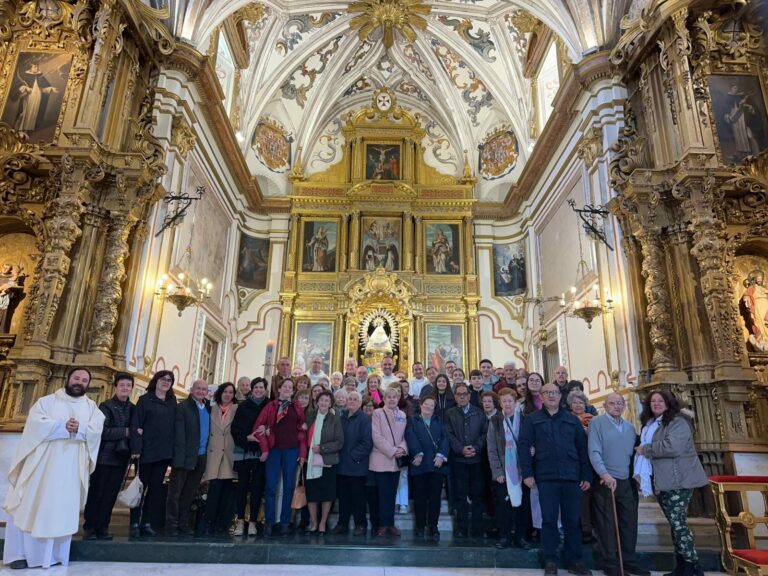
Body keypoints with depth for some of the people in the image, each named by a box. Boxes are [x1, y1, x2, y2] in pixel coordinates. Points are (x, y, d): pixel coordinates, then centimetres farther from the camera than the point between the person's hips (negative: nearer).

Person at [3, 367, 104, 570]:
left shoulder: (92, 407, 10)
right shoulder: (46, 401, 6)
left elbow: (96, 430, -3)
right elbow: (35, 423, -9)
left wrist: (79, 428, -22)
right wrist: (64, 426, -19)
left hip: (71, 469, 1)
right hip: (42, 465, -1)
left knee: (63, 510, 3)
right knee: (29, 508, 3)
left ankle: (52, 554, 12)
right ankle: (20, 553, 14)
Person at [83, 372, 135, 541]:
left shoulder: (132, 408, 8)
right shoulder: (106, 407, -6)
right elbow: (103, 432, -15)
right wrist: (126, 432, -16)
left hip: (121, 458, 4)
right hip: (104, 457, -4)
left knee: (110, 495, 7)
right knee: (96, 494, 4)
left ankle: (102, 527, 16)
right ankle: (89, 527, 15)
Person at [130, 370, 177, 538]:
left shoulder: (172, 402, 10)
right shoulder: (145, 400, -2)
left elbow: (174, 426, 9)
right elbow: (136, 425, -8)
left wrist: (173, 450, 1)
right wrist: (136, 448, -17)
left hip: (165, 453, 4)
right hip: (147, 451, -4)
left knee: (156, 488, 8)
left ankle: (147, 523, 17)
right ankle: (134, 523, 13)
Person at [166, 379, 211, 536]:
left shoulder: (208, 408, 11)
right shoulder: (182, 407, -6)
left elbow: (209, 431, 11)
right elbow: (179, 434, -10)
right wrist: (180, 456, -16)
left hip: (201, 457, 5)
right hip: (185, 456, -5)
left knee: (190, 493, 13)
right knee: (176, 492, 5)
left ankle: (182, 523, 23)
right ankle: (171, 525, 14)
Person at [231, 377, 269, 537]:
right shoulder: (243, 406, 6)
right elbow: (234, 428, 3)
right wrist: (246, 437, -11)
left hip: (260, 452, 0)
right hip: (244, 451, 0)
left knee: (257, 487, 1)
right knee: (242, 486, 3)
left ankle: (253, 522, 10)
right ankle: (240, 521, 12)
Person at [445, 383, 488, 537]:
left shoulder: (479, 413, 11)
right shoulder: (449, 414, 8)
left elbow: (485, 433, 3)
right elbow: (449, 435, -1)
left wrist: (476, 448, -10)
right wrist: (461, 449, -13)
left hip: (476, 458, 1)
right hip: (458, 459, -1)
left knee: (477, 494, 4)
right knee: (460, 494, 2)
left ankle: (477, 528, 12)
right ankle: (462, 528, 9)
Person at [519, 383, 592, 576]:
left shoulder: (572, 419, 12)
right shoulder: (532, 419, 6)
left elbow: (582, 447, 10)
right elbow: (523, 446, 1)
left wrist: (586, 475, 3)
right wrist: (527, 473, -8)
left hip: (571, 476, 2)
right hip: (546, 477, -2)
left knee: (572, 520, 7)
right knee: (549, 520, 3)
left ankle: (574, 560, 19)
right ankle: (550, 561, 14)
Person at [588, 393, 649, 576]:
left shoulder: (629, 427, 13)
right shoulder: (597, 423, -7)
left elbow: (633, 453, 17)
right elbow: (594, 452, -14)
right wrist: (604, 474, -24)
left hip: (627, 482, 6)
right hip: (605, 482, -6)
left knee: (629, 523, 11)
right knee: (607, 525, 3)